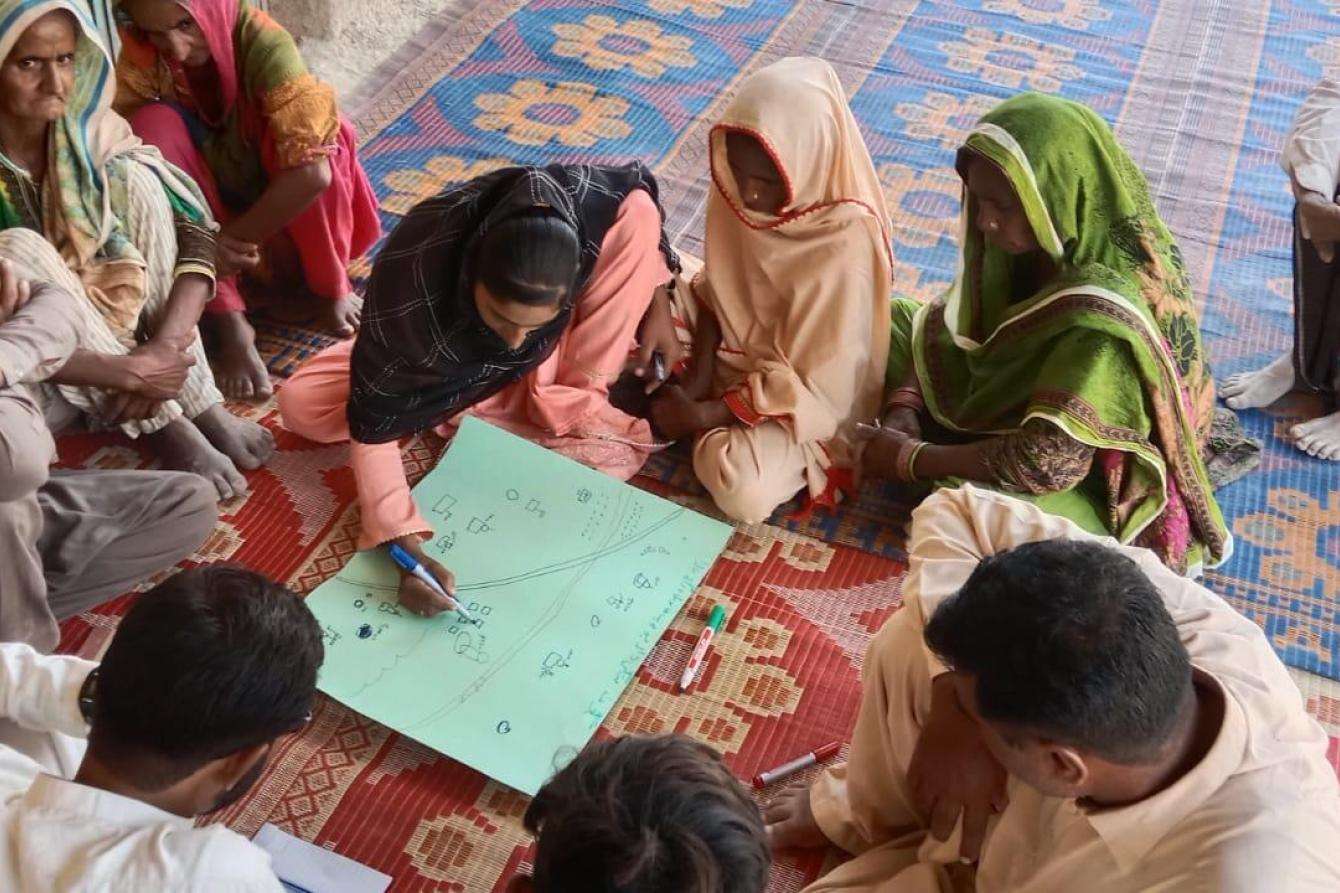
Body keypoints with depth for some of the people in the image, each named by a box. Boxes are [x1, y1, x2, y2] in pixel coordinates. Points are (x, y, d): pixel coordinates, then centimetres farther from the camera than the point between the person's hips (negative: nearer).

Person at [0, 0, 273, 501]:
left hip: (118, 321, 4)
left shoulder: (91, 131, -9)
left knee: (130, 178, -17)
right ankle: (159, 422, -24)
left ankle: (197, 402, -20)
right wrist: (130, 373, -32)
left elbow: (196, 233, -14)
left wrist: (167, 347, -28)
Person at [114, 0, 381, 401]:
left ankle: (329, 288, -8)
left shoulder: (262, 43, -27)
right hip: (208, 209, 2)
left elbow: (312, 171, -37)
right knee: (154, 125, -27)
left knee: (316, 134, -31)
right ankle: (229, 322, -26)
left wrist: (234, 238, -31)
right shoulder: (138, 63, -19)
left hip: (280, 210, -2)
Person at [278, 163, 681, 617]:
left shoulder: (579, 201, -37)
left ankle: (567, 401, -12)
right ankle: (503, 400, -8)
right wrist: (408, 549, -42)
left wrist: (658, 308, -17)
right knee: (300, 407, -21)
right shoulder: (411, 296, -43)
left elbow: (641, 189, -12)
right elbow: (373, 427, -32)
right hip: (443, 366, 0)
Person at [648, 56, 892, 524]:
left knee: (740, 489, -30)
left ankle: (715, 426, -1)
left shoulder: (843, 247, -32)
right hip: (734, 350, 5)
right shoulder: (739, 191, -15)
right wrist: (697, 374, -14)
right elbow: (716, 288, 0)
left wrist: (702, 415, -24)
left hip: (806, 395, -5)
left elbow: (814, 385, -26)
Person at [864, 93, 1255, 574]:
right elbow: (955, 322, -1)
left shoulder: (1103, 320, -38)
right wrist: (905, 406, -16)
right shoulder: (1034, 241, -16)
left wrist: (910, 459, -26)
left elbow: (1043, 464, -35)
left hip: (1092, 481, -8)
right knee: (894, 318, 5)